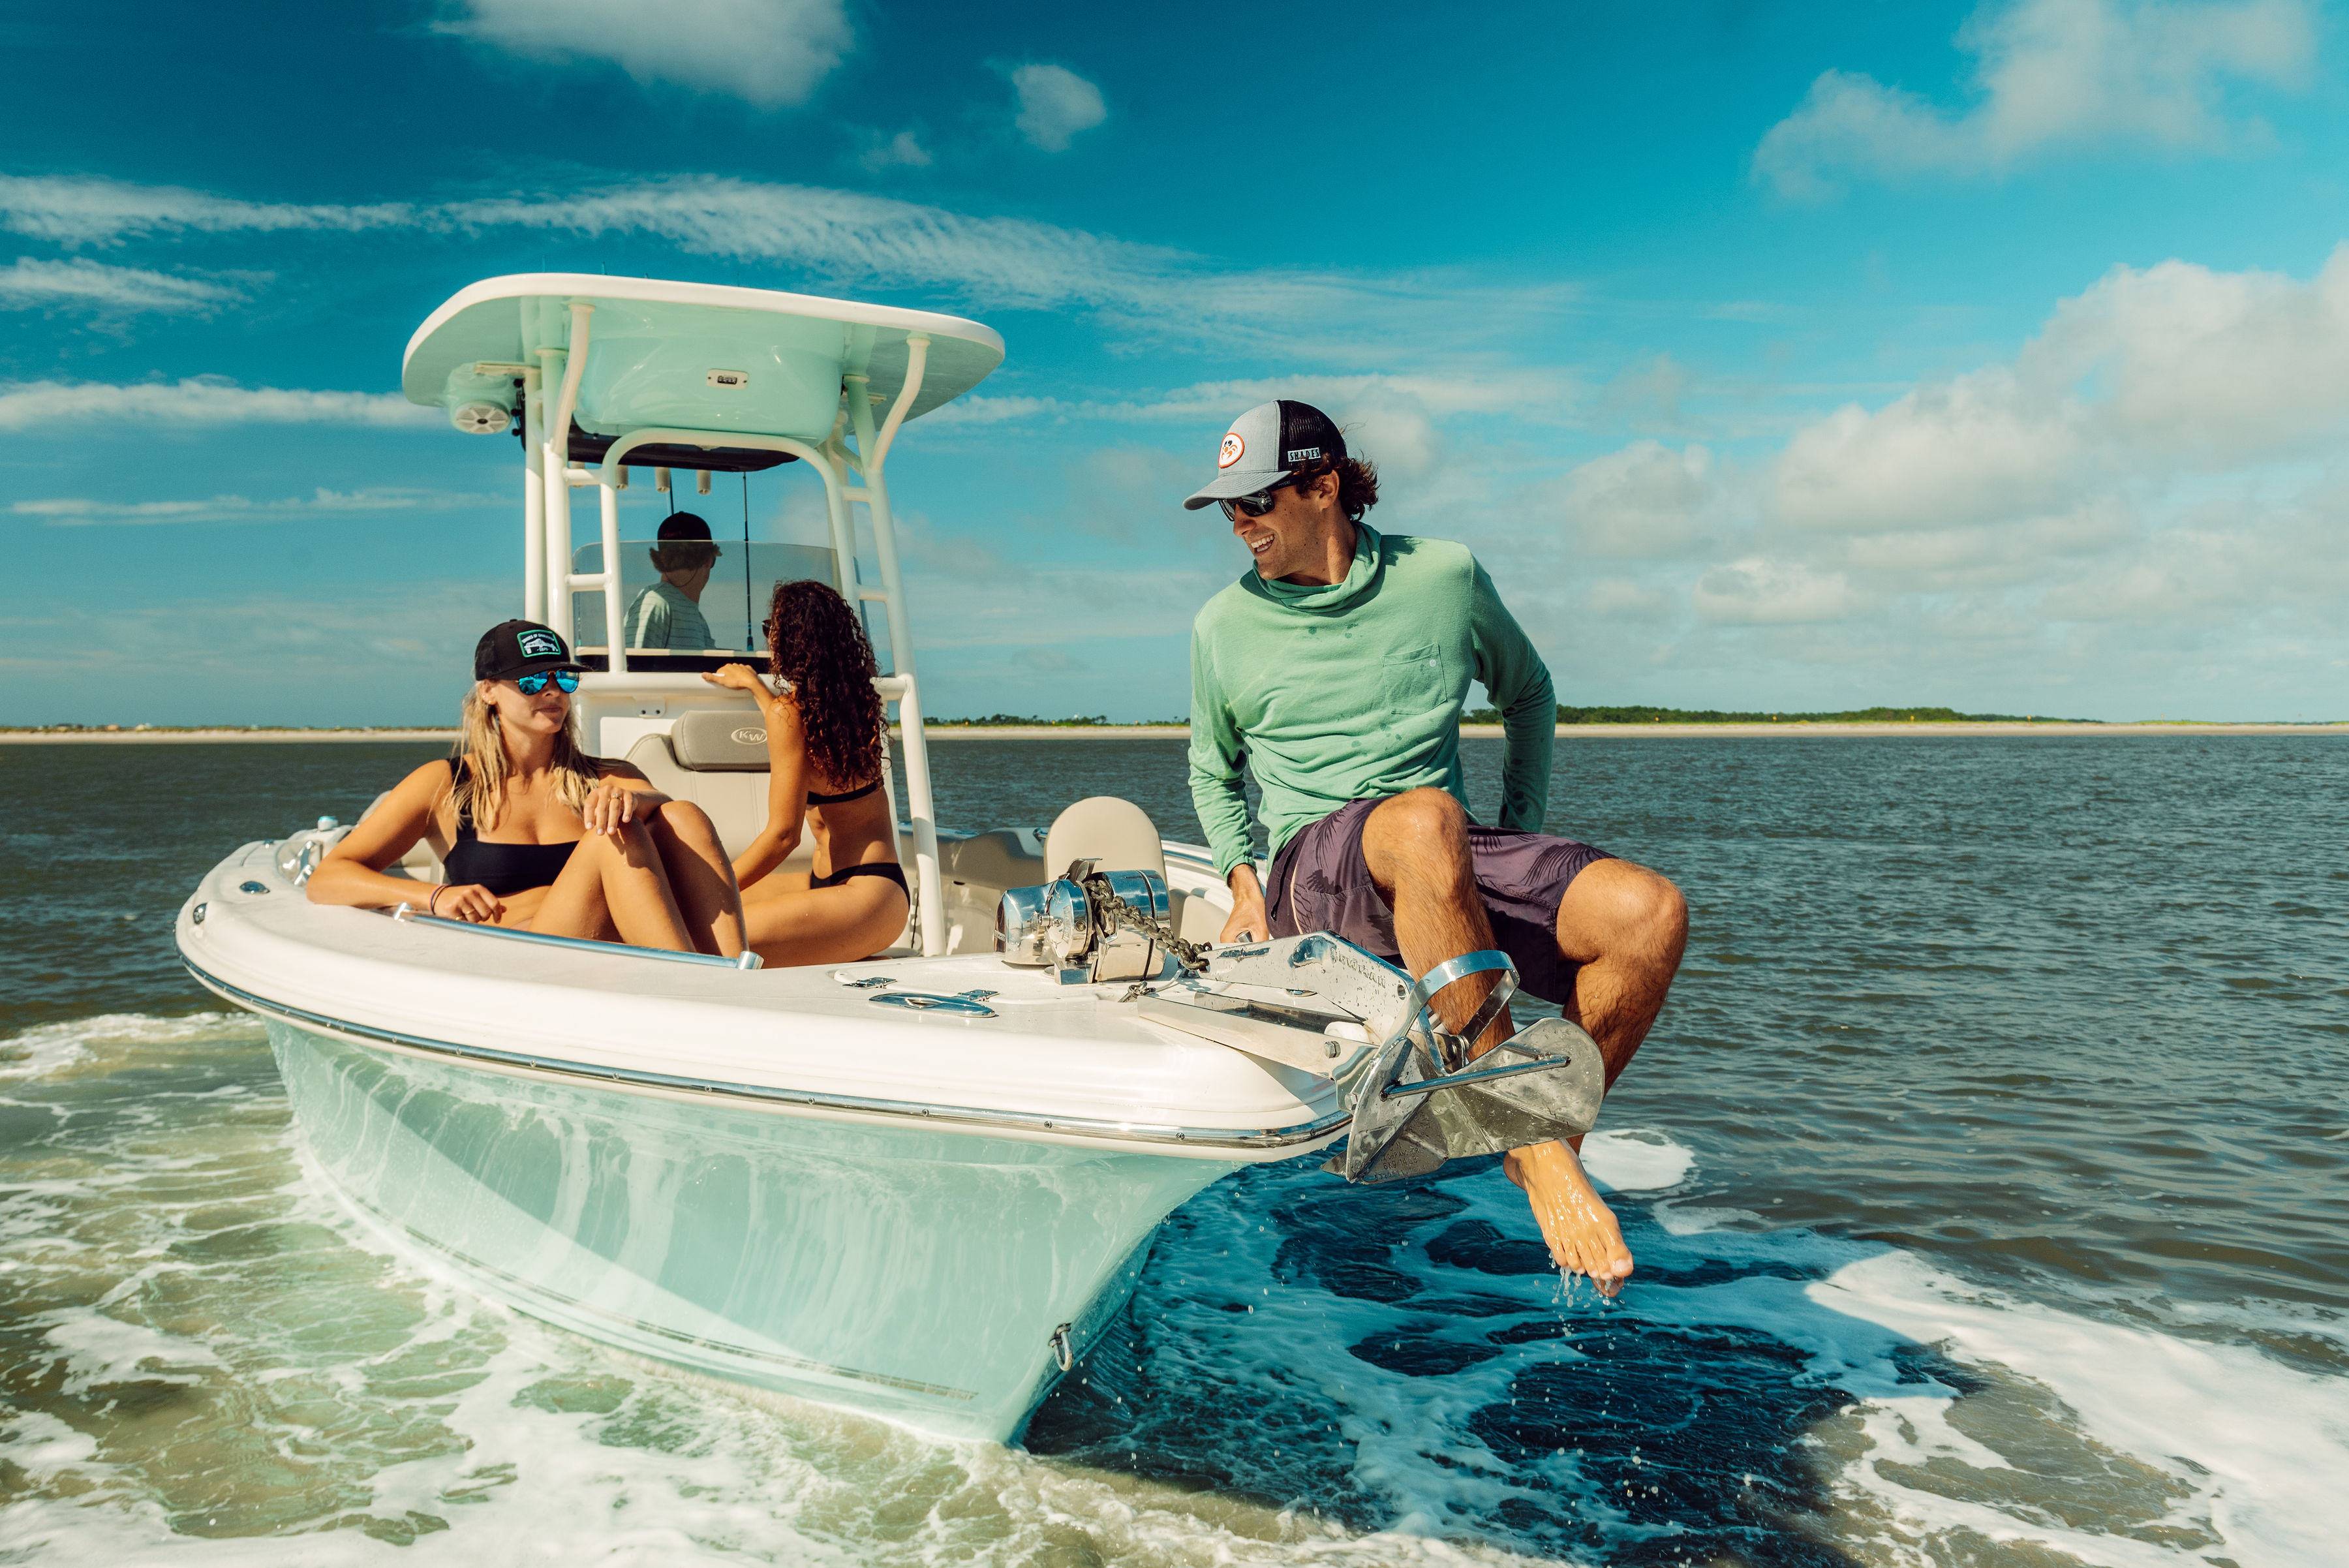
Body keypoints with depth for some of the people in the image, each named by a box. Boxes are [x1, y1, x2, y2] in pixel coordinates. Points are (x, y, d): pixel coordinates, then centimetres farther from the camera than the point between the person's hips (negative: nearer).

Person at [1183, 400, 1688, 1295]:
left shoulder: (1445, 576, 7)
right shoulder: (1224, 626, 7)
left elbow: (1528, 693, 22)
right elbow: (1212, 771, 21)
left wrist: (1520, 834, 12)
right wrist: (1242, 880, 4)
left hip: (1454, 856, 2)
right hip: (1311, 868, -2)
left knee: (1651, 914, -25)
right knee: (1427, 820, -40)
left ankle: (1550, 1144, -5)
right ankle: (1533, 1143, -31)